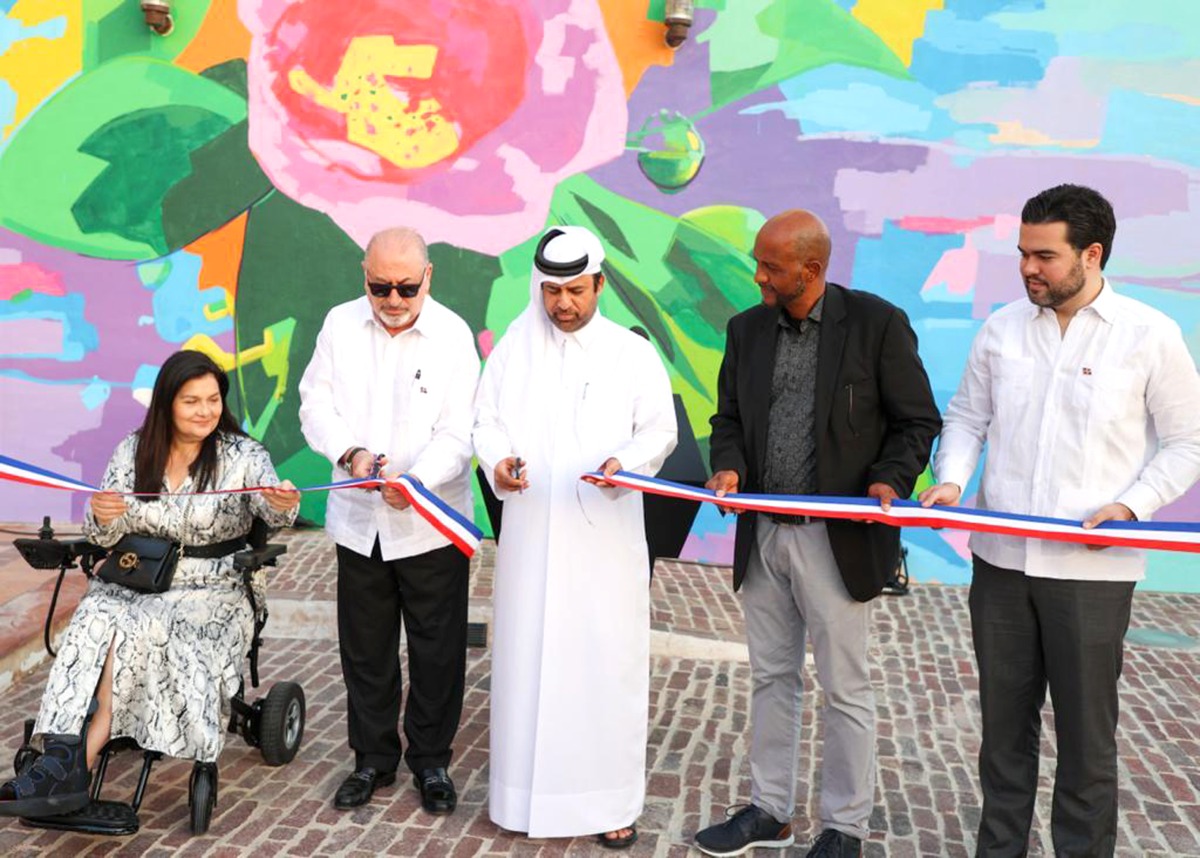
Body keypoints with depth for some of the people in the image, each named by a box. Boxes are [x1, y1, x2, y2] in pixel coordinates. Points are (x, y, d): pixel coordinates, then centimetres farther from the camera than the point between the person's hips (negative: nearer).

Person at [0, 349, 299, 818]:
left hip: (211, 590, -3)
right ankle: (65, 764, -34)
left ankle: (71, 765, -24)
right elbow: (104, 535, 0)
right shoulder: (133, 451, 7)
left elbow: (271, 508, -19)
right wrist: (102, 517, -25)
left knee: (138, 632, -31)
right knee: (96, 620, -29)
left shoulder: (243, 455, -1)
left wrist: (283, 504, -44)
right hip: (133, 581, 3)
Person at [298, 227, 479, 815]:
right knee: (365, 649, 14)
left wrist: (417, 480, -31)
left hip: (431, 523, -3)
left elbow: (458, 433, -13)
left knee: (437, 651, 7)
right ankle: (374, 758, 31)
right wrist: (349, 452, -18)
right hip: (359, 521, 3)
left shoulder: (452, 335, -9)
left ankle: (432, 761, 25)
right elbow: (316, 403, 1)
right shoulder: (341, 325, 1)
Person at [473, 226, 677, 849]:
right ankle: (528, 791, 18)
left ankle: (611, 800, 12)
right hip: (531, 534, 2)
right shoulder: (513, 349, 7)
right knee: (528, 657, 5)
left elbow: (659, 429, 2)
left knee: (607, 661, 1)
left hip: (604, 535, -1)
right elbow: (487, 419, 9)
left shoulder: (632, 353, 2)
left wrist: (626, 463, -17)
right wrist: (497, 459, -12)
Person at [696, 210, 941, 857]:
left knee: (844, 688, 5)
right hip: (763, 533, 5)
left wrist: (890, 479, -19)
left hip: (836, 536, -5)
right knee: (771, 677, 16)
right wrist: (729, 465, -7)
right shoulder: (746, 329, 7)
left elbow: (918, 420, -3)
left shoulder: (876, 323, -8)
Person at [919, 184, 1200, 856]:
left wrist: (1133, 505, -14)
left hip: (1092, 569, -3)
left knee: (1087, 736, 6)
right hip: (1001, 558, 4)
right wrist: (952, 479, -5)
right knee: (1004, 723, 14)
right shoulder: (1002, 328, 5)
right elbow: (967, 417, 13)